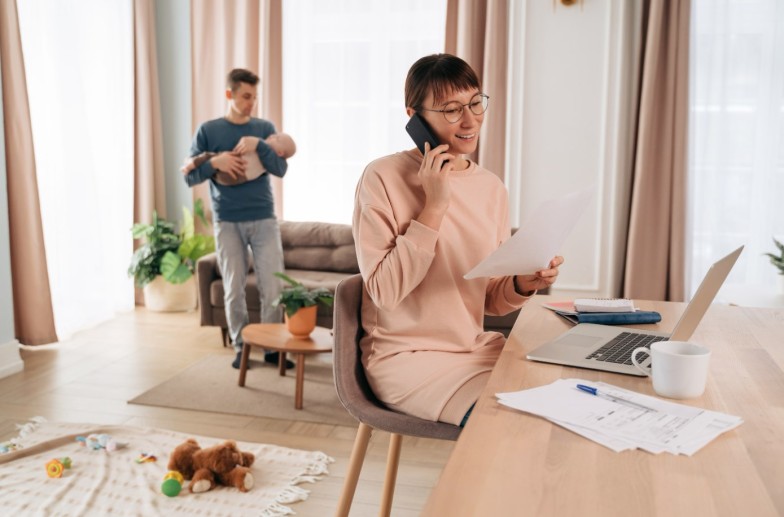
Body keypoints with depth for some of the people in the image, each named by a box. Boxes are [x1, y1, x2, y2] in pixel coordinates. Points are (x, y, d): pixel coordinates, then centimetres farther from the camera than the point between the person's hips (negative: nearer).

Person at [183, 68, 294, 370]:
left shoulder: (264, 128, 7)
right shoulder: (208, 131, 2)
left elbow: (281, 170, -2)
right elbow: (190, 177, 1)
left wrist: (258, 145, -16)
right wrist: (215, 162, -16)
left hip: (264, 219, 1)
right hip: (227, 223, -1)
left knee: (273, 288, 0)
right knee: (234, 291, 5)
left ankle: (273, 347, 13)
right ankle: (240, 347, 19)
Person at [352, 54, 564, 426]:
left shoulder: (491, 187, 6)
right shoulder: (383, 177, -12)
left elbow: (491, 300, 10)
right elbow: (385, 291, -19)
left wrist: (523, 284, -12)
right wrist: (434, 206, -21)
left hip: (477, 348, 6)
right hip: (407, 356, -6)